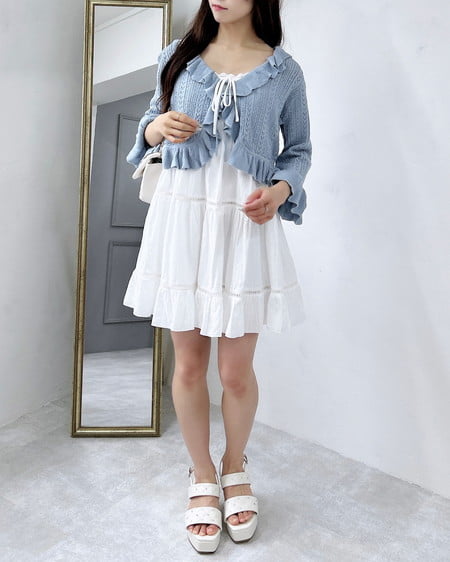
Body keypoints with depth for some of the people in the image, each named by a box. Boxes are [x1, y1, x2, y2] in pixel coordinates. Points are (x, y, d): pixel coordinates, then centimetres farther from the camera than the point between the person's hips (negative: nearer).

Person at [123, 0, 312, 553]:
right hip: (181, 214, 2)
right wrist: (156, 127, -3)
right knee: (188, 364, 6)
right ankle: (202, 477, 29)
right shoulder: (178, 57, 14)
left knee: (236, 370, 1)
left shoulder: (284, 71, 8)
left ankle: (234, 468, 32)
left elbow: (299, 149, 12)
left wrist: (281, 190, -9)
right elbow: (151, 125, 21)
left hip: (245, 223, -1)